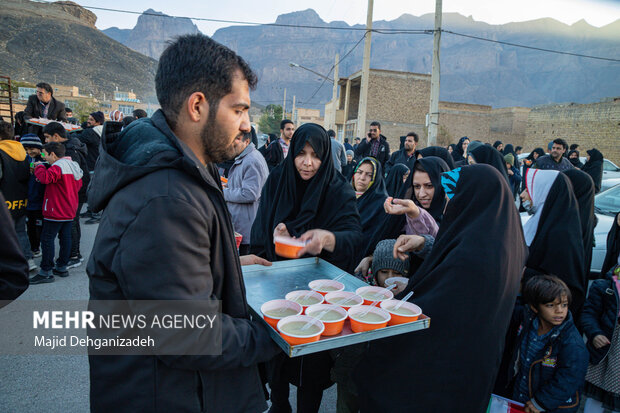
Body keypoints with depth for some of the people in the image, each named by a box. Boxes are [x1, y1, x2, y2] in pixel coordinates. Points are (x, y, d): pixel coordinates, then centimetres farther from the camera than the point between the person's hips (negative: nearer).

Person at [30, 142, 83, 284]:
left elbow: (45, 177, -31)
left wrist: (39, 166, -12)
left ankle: (46, 272, -1)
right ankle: (62, 267, 21)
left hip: (56, 211, -9)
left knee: (47, 238, -3)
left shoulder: (58, 166, -15)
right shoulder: (73, 165, 13)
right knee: (65, 237, 12)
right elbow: (78, 185, 21)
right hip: (70, 210, 9)